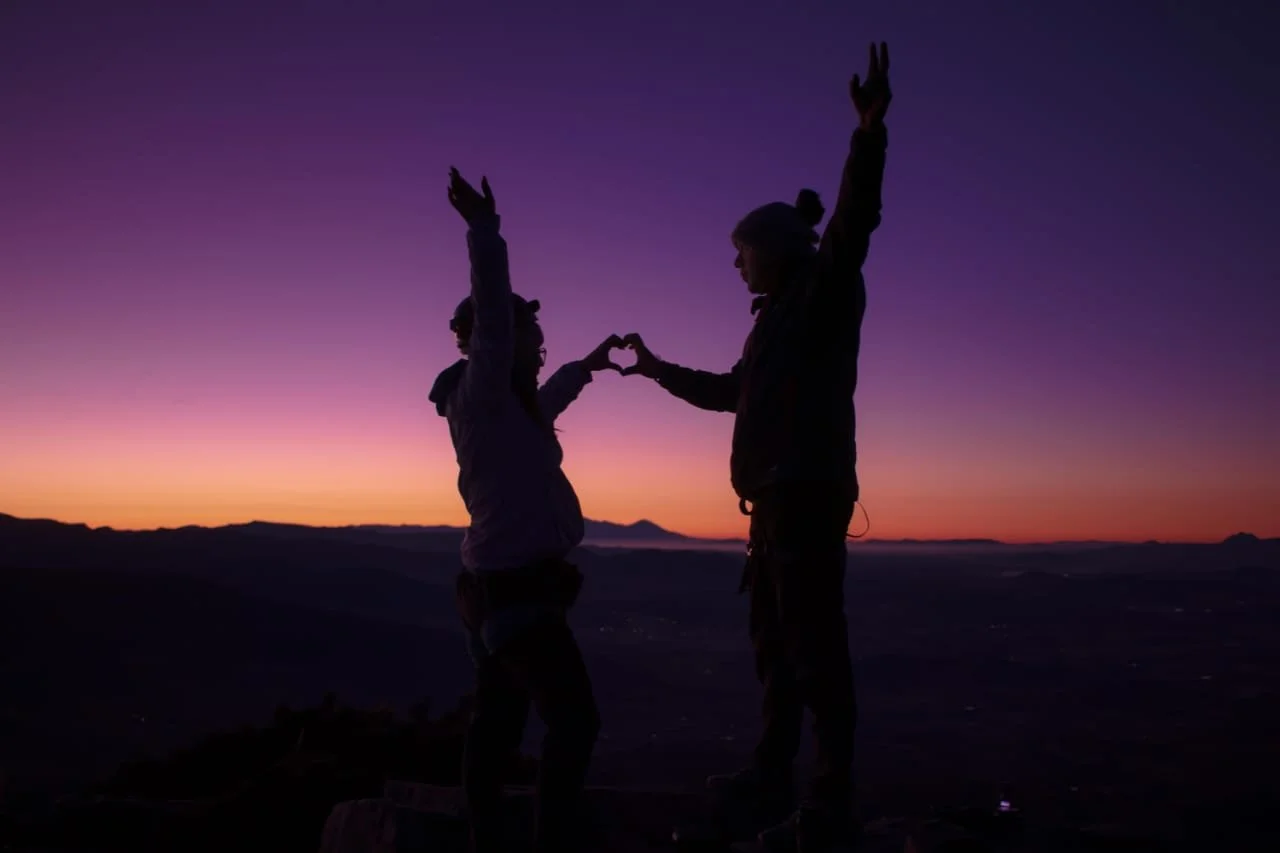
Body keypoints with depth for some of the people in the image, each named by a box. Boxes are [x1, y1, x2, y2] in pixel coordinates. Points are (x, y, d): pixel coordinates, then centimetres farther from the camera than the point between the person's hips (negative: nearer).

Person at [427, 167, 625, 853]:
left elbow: (537, 410, 37)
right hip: (520, 592, -10)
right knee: (574, 720, -4)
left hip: (504, 587, 10)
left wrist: (583, 368, 49)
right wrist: (485, 230, -39)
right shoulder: (479, 395, -15)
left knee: (497, 720, 13)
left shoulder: (500, 403, 13)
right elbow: (491, 314, -32)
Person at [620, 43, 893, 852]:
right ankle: (774, 772, 23)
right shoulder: (778, 319, 24)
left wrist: (871, 130, -36)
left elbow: (854, 220, -21)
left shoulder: (827, 289, -1)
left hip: (808, 493, -10)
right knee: (774, 640, 13)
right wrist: (659, 369, 47)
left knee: (813, 642, -10)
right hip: (780, 496, 10)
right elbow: (730, 391, 36)